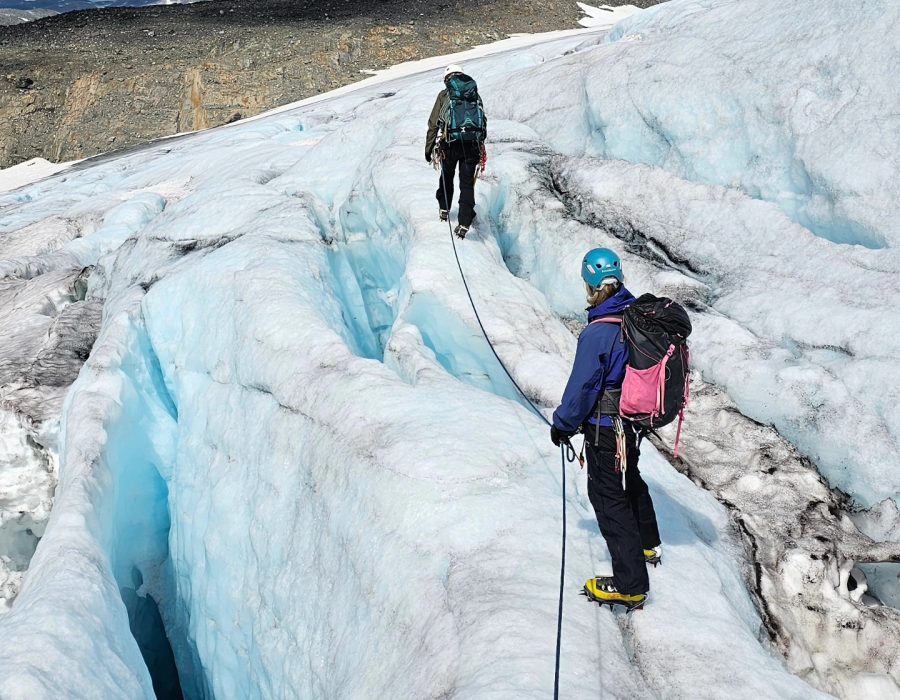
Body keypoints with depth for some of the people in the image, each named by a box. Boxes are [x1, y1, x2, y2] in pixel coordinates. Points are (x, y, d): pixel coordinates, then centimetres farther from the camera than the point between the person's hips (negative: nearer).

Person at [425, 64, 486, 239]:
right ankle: (464, 223, -5)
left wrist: (429, 149, 9)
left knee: (447, 176, 23)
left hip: (451, 143, -2)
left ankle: (444, 209, 36)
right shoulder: (476, 95, 17)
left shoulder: (444, 95, 7)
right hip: (473, 144, 2)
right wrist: (480, 147, 24)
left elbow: (433, 124, 4)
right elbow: (484, 123, 17)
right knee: (467, 183, 4)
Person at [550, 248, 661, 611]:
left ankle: (630, 585, 5)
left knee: (608, 497, 0)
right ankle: (648, 545, 49)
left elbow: (582, 386, -21)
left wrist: (562, 423, -7)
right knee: (630, 481, 28)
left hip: (605, 428, -8)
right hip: (632, 420, 8)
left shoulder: (597, 334, -28)